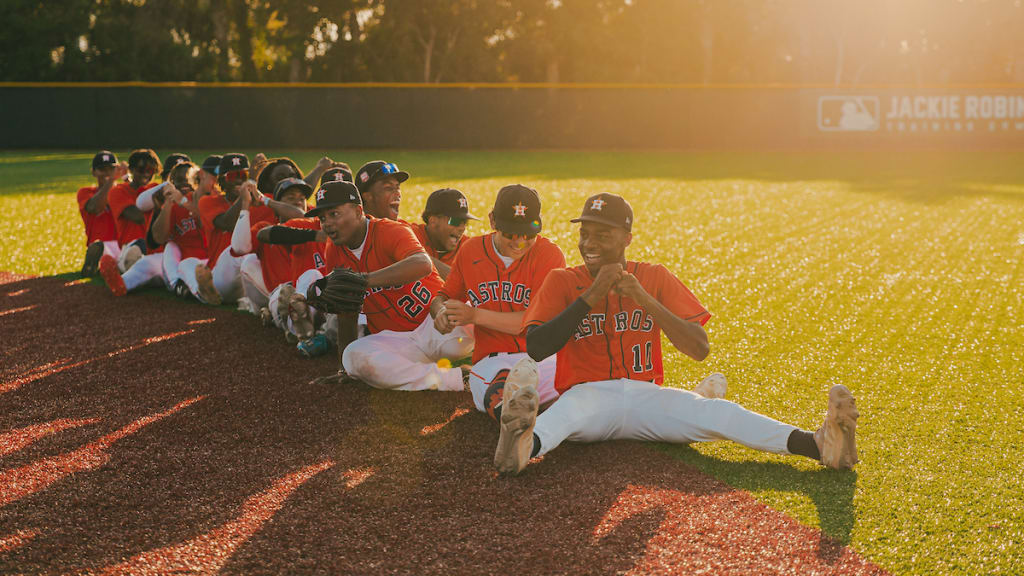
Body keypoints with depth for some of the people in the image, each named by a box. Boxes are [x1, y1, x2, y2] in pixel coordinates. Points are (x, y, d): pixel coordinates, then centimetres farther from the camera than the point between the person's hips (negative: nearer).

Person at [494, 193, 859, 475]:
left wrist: (644, 299, -14)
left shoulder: (656, 278, 9)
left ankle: (820, 445, -39)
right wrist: (591, 296, -14)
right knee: (567, 409, -37)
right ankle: (524, 447, -71)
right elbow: (535, 349, -11)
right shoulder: (562, 282, 6)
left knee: (716, 412, -23)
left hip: (647, 396, 2)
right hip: (588, 394, -2)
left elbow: (700, 350, -2)